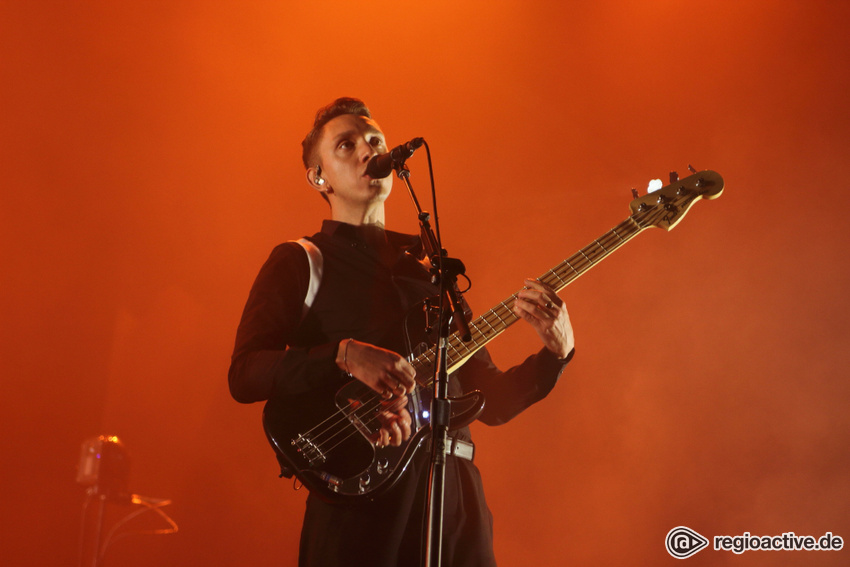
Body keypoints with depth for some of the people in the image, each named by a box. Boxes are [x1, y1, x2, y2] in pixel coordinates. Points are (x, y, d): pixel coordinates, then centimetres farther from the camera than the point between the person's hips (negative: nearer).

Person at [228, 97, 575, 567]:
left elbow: (490, 401, 17)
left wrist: (554, 353, -1)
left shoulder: (429, 267, 20)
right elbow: (243, 375, -7)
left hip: (454, 488, 4)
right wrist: (345, 356, -20)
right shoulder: (299, 262, 7)